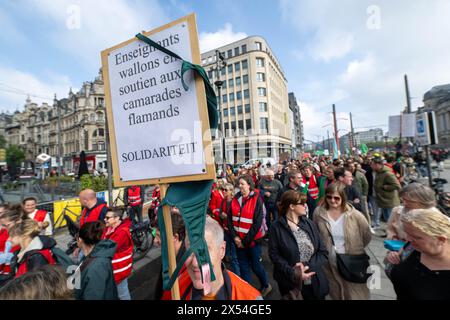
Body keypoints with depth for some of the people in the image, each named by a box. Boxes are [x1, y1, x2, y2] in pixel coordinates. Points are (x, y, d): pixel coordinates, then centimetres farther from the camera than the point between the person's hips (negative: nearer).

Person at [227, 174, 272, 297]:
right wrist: (235, 236, -8)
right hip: (239, 240, 4)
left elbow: (257, 223, -15)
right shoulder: (235, 199, 0)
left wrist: (246, 241, -12)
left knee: (255, 265, 12)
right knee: (243, 266, 14)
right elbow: (230, 219, 1)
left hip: (253, 239, -3)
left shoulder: (256, 200, -13)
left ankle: (266, 285, 39)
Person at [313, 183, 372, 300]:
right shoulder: (318, 213, -14)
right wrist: (326, 247, 2)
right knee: (336, 294, 25)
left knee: (355, 294, 19)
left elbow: (367, 236, -2)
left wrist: (355, 248, 2)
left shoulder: (354, 215, -18)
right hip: (330, 263, 2)